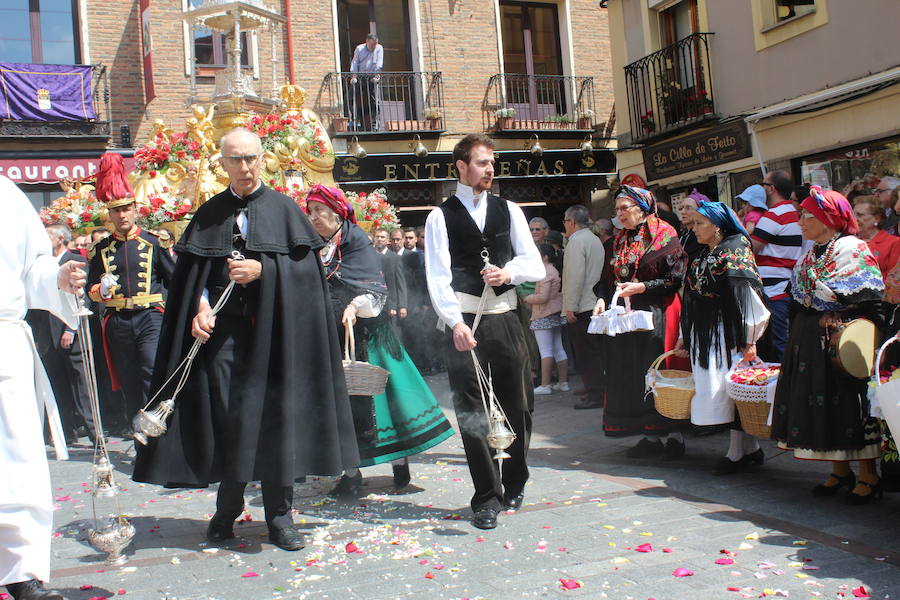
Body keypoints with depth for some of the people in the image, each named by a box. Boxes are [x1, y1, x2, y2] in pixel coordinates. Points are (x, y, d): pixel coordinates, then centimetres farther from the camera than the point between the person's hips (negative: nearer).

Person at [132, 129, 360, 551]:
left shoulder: (283, 209, 7)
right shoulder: (210, 214, 13)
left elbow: (304, 266, -1)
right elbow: (192, 272, 9)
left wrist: (261, 269, -14)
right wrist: (201, 308, -8)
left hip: (272, 328, -2)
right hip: (223, 328, 2)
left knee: (275, 416, -2)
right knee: (224, 416, 1)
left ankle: (279, 515, 7)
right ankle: (227, 508, 16)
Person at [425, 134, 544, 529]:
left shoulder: (509, 211, 11)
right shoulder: (441, 217, 3)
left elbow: (536, 265, 7)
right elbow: (438, 276, -7)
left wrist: (508, 271, -15)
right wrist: (455, 322, -21)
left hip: (505, 319, 3)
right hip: (463, 323, -3)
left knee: (518, 405, 7)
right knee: (473, 412, 0)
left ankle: (514, 484, 28)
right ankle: (487, 497, 10)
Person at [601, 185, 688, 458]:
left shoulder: (664, 235, -5)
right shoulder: (622, 240, 15)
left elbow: (676, 279, -9)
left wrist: (641, 287, -15)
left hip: (658, 313, -6)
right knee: (632, 373, 3)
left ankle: (673, 435, 4)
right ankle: (651, 437, 10)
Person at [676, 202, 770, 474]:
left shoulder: (735, 250, -7)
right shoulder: (701, 257, 15)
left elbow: (747, 296, -12)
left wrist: (749, 340, -15)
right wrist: (685, 336, 18)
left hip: (729, 333, -8)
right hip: (704, 334, 8)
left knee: (731, 389, -5)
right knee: (713, 388, 6)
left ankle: (738, 452, 5)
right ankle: (750, 448, 16)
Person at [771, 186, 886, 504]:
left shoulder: (853, 249, -9)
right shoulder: (811, 255, 15)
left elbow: (869, 294, -17)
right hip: (809, 339, 8)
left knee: (849, 402, -5)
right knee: (820, 402, 9)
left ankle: (868, 476, 5)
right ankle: (840, 471, 20)